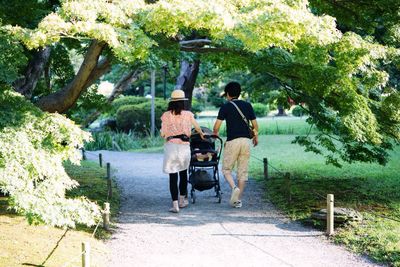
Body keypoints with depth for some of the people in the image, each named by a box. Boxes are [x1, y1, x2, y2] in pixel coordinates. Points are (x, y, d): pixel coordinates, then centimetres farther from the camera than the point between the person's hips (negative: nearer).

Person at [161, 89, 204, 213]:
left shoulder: (166, 115, -2)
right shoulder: (188, 114, 2)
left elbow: (163, 134, -1)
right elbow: (197, 127, 20)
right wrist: (201, 134, 42)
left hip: (170, 146, -1)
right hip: (184, 146, 1)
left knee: (173, 175, 2)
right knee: (183, 173, 21)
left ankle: (175, 205, -3)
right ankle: (182, 200, 30)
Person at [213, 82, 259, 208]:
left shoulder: (225, 107, -2)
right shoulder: (247, 105, 8)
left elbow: (216, 126, -6)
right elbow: (255, 124, 11)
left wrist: (215, 134, 15)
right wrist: (256, 136, 28)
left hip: (232, 141, -3)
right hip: (246, 141, 4)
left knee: (226, 169, 9)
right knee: (243, 171, 8)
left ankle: (234, 188, -18)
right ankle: (238, 200, 6)